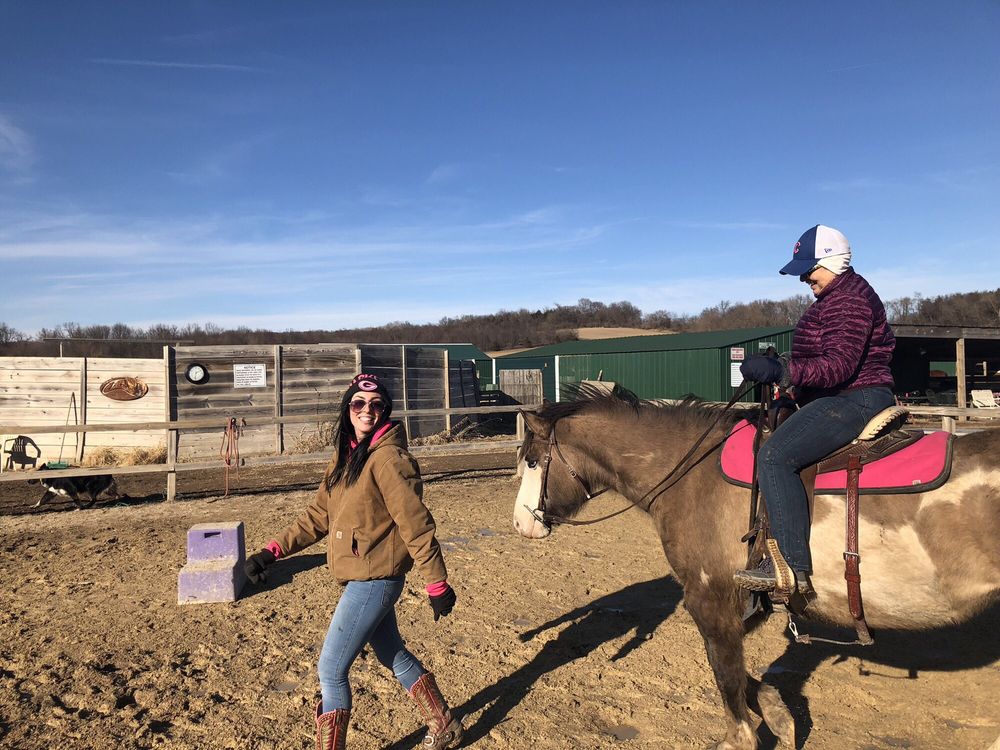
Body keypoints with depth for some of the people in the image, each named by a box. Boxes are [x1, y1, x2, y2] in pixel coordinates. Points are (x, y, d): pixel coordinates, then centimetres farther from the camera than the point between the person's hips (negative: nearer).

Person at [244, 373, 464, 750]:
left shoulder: (387, 457, -19)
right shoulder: (347, 456, 8)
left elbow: (416, 525, -19)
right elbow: (318, 516, 10)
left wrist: (437, 584, -16)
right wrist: (273, 550, 1)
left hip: (373, 581, -9)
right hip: (363, 579, 9)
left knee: (331, 670, 0)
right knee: (393, 654, 23)